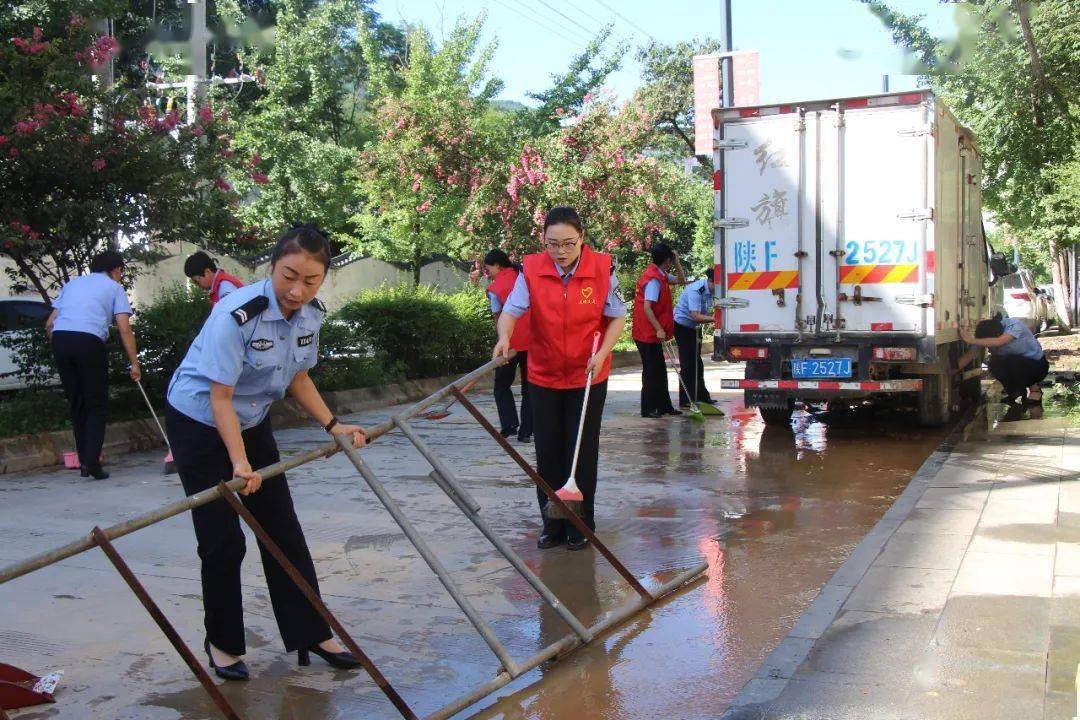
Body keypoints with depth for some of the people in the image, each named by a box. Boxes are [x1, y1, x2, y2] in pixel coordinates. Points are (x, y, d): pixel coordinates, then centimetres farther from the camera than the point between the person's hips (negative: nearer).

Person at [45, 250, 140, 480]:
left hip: (60, 338, 4)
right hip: (89, 340, -4)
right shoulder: (114, 287, 15)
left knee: (76, 403, 14)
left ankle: (84, 461, 15)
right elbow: (125, 330, 4)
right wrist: (134, 363, 7)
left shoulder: (72, 284, 28)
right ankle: (92, 461, -6)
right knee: (96, 405, 5)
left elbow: (49, 324, 21)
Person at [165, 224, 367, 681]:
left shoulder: (311, 313, -9)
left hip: (252, 421, 6)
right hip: (199, 423, -6)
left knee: (282, 529, 6)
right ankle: (222, 643, 17)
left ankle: (311, 634, 14)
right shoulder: (237, 314, -30)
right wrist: (239, 462, -35)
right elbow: (220, 396, -28)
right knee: (223, 539, -3)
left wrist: (333, 425, -6)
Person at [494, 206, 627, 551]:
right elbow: (512, 310, -13)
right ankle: (552, 525, 21)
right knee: (548, 452, 7)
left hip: (588, 377, -1)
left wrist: (602, 353, -16)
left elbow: (618, 316, -2)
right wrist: (504, 336, -35)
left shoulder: (603, 268, -10)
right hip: (544, 377, 1)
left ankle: (580, 526, 19)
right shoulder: (531, 269, -9)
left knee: (583, 453, 5)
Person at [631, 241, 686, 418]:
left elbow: (681, 281, 21)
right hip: (648, 334, -10)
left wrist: (677, 262, 8)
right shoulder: (653, 279, -20)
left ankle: (664, 406, 23)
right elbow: (647, 307, -26)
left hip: (652, 334, 10)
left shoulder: (661, 275, 9)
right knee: (651, 371, -3)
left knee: (659, 370, 15)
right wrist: (659, 329, -26)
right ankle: (648, 409, 5)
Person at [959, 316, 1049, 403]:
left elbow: (999, 342, -46)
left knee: (1012, 362, -33)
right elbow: (970, 354, -13)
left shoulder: (1014, 325, -30)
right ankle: (1014, 390, 3)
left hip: (1037, 364, -5)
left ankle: (1034, 388, -4)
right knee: (994, 363, -25)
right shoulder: (985, 335, -15)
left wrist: (971, 340, -46)